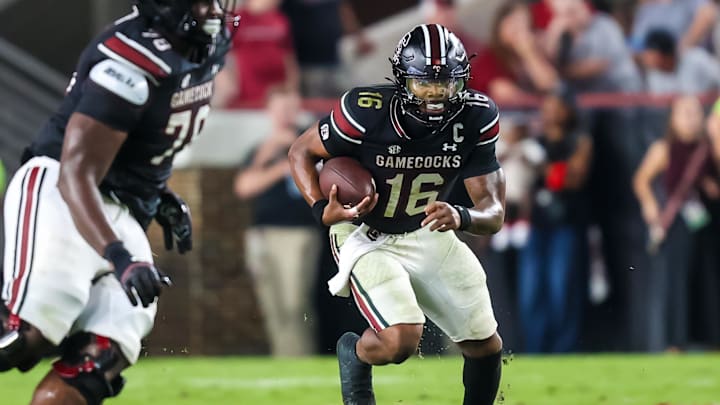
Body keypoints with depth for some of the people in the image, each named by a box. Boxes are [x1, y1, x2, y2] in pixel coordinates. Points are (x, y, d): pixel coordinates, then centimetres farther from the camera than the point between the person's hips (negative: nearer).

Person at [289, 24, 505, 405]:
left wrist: (460, 217, -39)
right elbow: (301, 152, -9)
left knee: (486, 346, 6)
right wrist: (323, 210, -26)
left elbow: (494, 214, -16)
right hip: (367, 238, -5)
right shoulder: (366, 113, -27)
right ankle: (353, 352, 10)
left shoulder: (475, 119, -17)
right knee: (400, 341, -25)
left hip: (429, 234, 5)